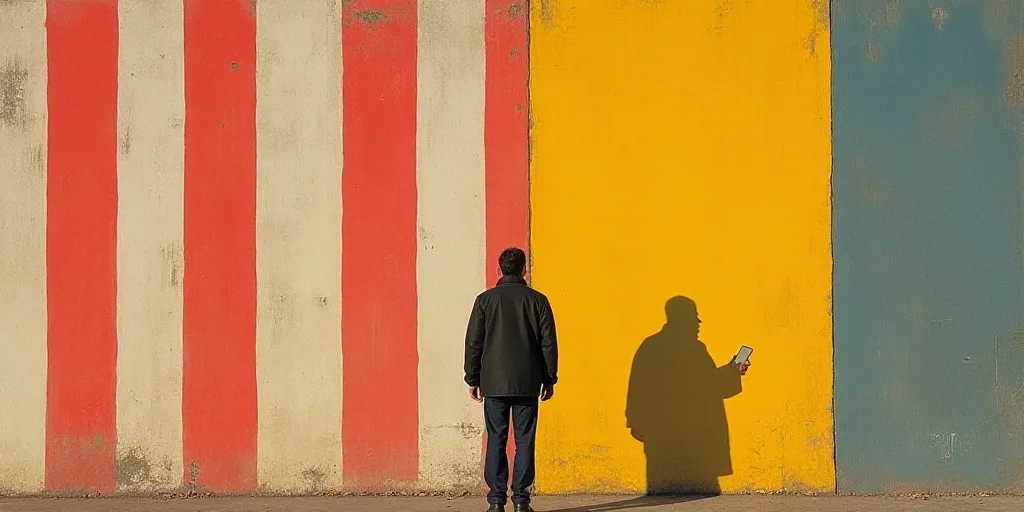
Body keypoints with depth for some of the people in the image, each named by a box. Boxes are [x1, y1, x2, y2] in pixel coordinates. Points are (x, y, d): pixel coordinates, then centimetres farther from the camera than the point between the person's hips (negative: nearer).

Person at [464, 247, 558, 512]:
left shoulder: (485, 300, 0)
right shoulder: (537, 300, 0)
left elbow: (473, 343, 1)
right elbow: (549, 343, 2)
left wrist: (473, 379, 9)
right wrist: (549, 379, 11)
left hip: (494, 383, 0)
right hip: (527, 384, 0)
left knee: (496, 442, 4)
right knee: (524, 442, 3)